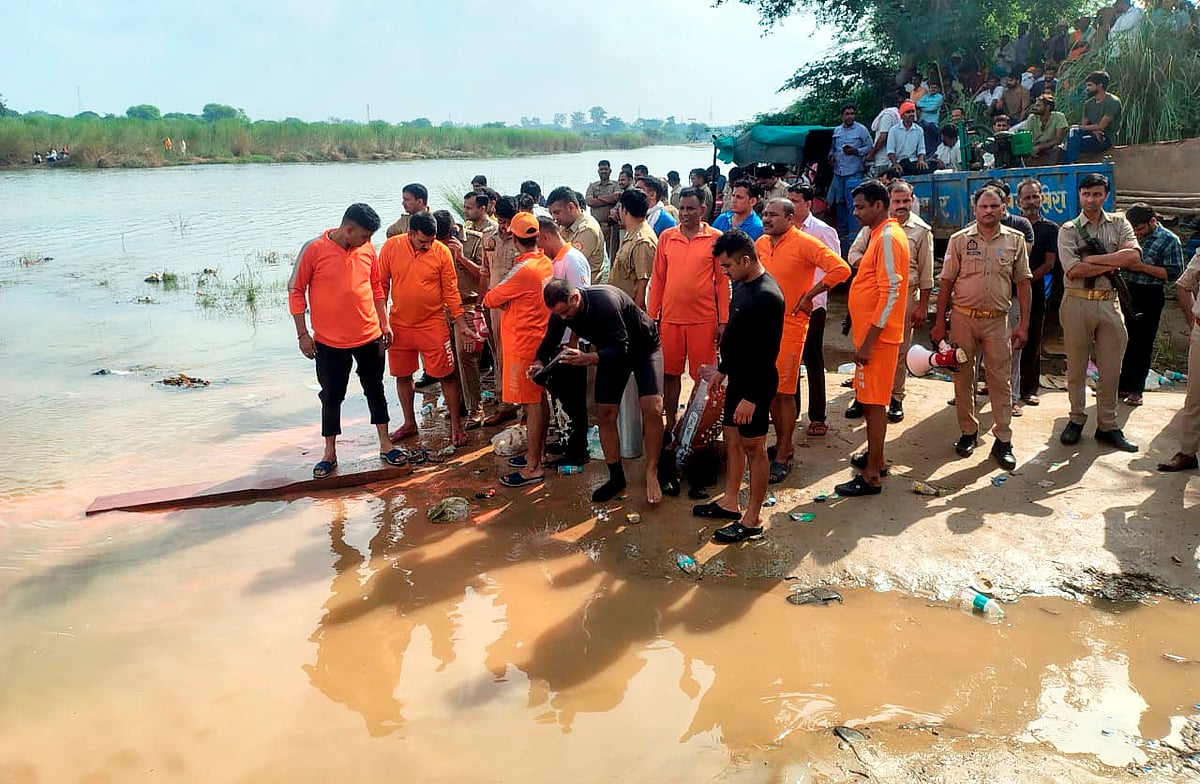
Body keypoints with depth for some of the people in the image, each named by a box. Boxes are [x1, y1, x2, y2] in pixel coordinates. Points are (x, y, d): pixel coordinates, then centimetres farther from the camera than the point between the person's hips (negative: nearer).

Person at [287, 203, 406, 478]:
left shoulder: (367, 249, -1)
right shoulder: (314, 249, -12)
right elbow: (296, 291, -6)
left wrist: (384, 323, 10)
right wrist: (303, 334, -8)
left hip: (369, 337, 3)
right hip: (329, 341, -3)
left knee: (375, 390, 14)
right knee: (331, 396, 8)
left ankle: (385, 445, 27)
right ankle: (330, 453, 22)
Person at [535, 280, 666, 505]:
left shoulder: (606, 300, -38)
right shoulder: (560, 311, -18)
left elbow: (622, 348, -39)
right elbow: (549, 342, -3)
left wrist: (587, 358, -53)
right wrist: (540, 362, -25)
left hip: (643, 347, -5)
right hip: (610, 352, 6)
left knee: (652, 409, -20)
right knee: (604, 414, -2)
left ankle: (651, 474, -6)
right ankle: (616, 478, 11)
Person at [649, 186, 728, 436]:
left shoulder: (715, 238, 0)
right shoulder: (666, 237, 6)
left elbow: (722, 280, 1)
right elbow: (657, 279, 10)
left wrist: (723, 321, -2)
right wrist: (652, 317, 7)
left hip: (704, 319, -2)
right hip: (670, 318, 3)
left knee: (704, 376, 4)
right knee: (670, 373, 10)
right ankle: (670, 424, 23)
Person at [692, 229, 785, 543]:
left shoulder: (767, 296, -23)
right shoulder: (741, 284, 7)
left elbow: (766, 354, -25)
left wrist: (751, 396, -24)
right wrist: (723, 369, 22)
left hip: (755, 384, -10)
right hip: (737, 377, 10)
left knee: (753, 447, 1)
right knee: (731, 437, 18)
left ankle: (752, 520, 12)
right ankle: (730, 502, 33)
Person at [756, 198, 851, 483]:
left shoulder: (804, 243, -12)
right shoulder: (761, 243, 8)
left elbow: (841, 269, -19)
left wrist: (808, 295, -16)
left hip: (790, 324, -7)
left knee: (784, 392, -4)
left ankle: (782, 458, 5)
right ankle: (784, 444, 28)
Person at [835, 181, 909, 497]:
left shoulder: (888, 237, -16)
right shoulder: (880, 235, 15)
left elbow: (891, 292, -21)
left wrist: (868, 341, -22)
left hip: (877, 336, -10)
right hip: (870, 333, 10)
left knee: (873, 402, -4)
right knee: (870, 399, 17)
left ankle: (871, 476, 2)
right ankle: (875, 458, 29)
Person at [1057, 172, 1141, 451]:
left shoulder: (1119, 223, 9)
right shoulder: (1069, 230, 1)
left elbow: (1134, 255, -10)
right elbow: (1073, 270, -13)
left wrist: (1093, 259, -13)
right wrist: (1111, 265, -9)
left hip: (1109, 304, 2)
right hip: (1077, 303, -2)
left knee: (1111, 370, 6)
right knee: (1076, 367, 6)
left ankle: (1107, 426, 16)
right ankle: (1077, 419, 20)